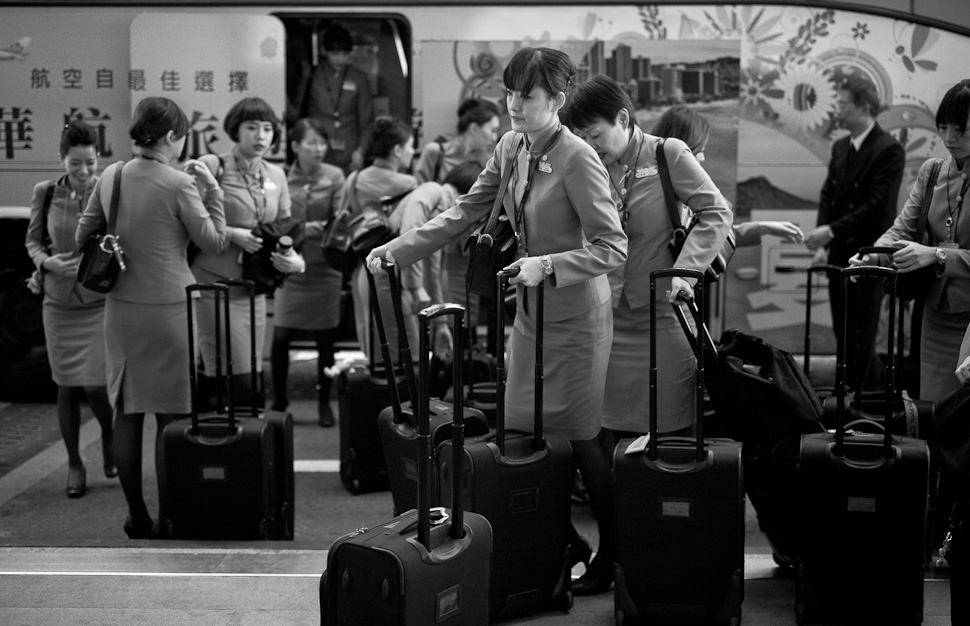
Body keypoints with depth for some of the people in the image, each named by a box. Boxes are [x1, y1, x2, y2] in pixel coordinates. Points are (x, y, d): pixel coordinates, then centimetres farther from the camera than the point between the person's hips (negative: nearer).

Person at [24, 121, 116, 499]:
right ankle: (74, 464, 23)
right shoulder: (46, 194, -1)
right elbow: (32, 240, 9)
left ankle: (110, 439, 25)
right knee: (67, 387, 8)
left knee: (95, 384, -7)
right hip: (59, 303, 3)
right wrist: (47, 262, -11)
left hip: (101, 301, -3)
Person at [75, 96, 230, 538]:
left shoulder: (110, 177, 4)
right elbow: (214, 243, -5)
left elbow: (82, 236, 12)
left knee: (127, 414, 11)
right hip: (167, 307, -5)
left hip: (120, 307, 6)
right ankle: (168, 518, 7)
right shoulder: (179, 184, -12)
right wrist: (211, 189, 3)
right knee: (170, 417, 3)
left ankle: (136, 517, 18)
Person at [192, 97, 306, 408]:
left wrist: (294, 259, -2)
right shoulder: (212, 166, -6)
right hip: (214, 284, -6)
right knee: (238, 382, -10)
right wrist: (231, 234, -17)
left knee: (252, 380, 7)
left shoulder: (276, 175, 13)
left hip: (253, 288, 6)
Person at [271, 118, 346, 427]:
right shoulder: (282, 178, -2)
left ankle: (324, 402, 21)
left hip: (324, 266, 0)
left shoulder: (334, 176, -2)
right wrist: (303, 229, -20)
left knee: (325, 339, 6)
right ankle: (279, 400, 17)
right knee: (280, 336, -1)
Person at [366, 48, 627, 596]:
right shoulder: (512, 148, 2)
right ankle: (563, 543, 24)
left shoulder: (578, 160, -20)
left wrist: (546, 265, -31)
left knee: (580, 439, 1)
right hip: (530, 308, 7)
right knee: (524, 430, 9)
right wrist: (398, 249, 1)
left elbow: (613, 248, -20)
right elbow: (465, 213, 8)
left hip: (576, 312, -7)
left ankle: (612, 555, 18)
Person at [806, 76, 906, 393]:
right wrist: (822, 245, -1)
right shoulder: (840, 147, 11)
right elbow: (827, 196, 11)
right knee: (843, 331, 14)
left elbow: (878, 206, -19)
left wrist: (831, 231, -22)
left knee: (860, 336, -1)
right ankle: (878, 383, 33)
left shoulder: (889, 150, -12)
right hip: (839, 254, 7)